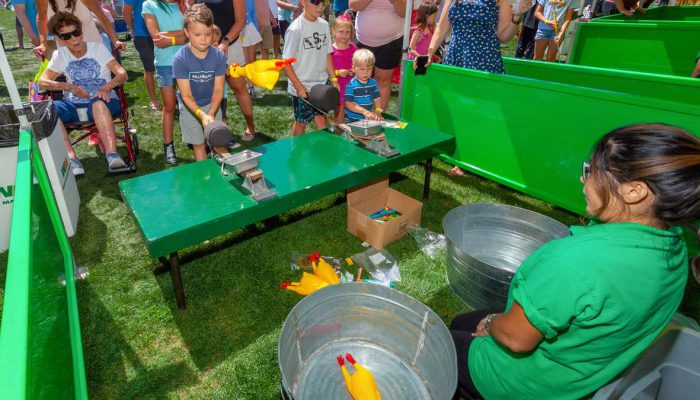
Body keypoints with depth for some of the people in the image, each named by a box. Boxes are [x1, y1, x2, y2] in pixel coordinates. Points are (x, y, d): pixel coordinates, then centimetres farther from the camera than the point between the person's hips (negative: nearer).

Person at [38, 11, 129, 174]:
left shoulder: (98, 48, 5)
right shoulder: (60, 55, 11)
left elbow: (122, 74, -7)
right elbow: (42, 82, 6)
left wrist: (106, 87, -26)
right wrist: (69, 86, -13)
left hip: (103, 103, -3)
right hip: (74, 105, 3)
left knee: (98, 103, -39)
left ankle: (112, 156, -46)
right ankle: (72, 159, -35)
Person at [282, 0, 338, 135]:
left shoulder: (324, 25, 1)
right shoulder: (295, 29, -17)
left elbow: (327, 54, 10)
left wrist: (334, 79, 6)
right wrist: (298, 86, -16)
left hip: (321, 84, 5)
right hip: (301, 87, -4)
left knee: (321, 118, 8)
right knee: (301, 121, 10)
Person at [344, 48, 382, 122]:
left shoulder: (373, 83, 10)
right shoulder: (351, 85, -9)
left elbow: (377, 99, 13)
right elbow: (348, 103, -14)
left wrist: (378, 112, -6)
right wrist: (364, 111, -21)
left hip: (370, 118, 5)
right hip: (354, 120, -4)